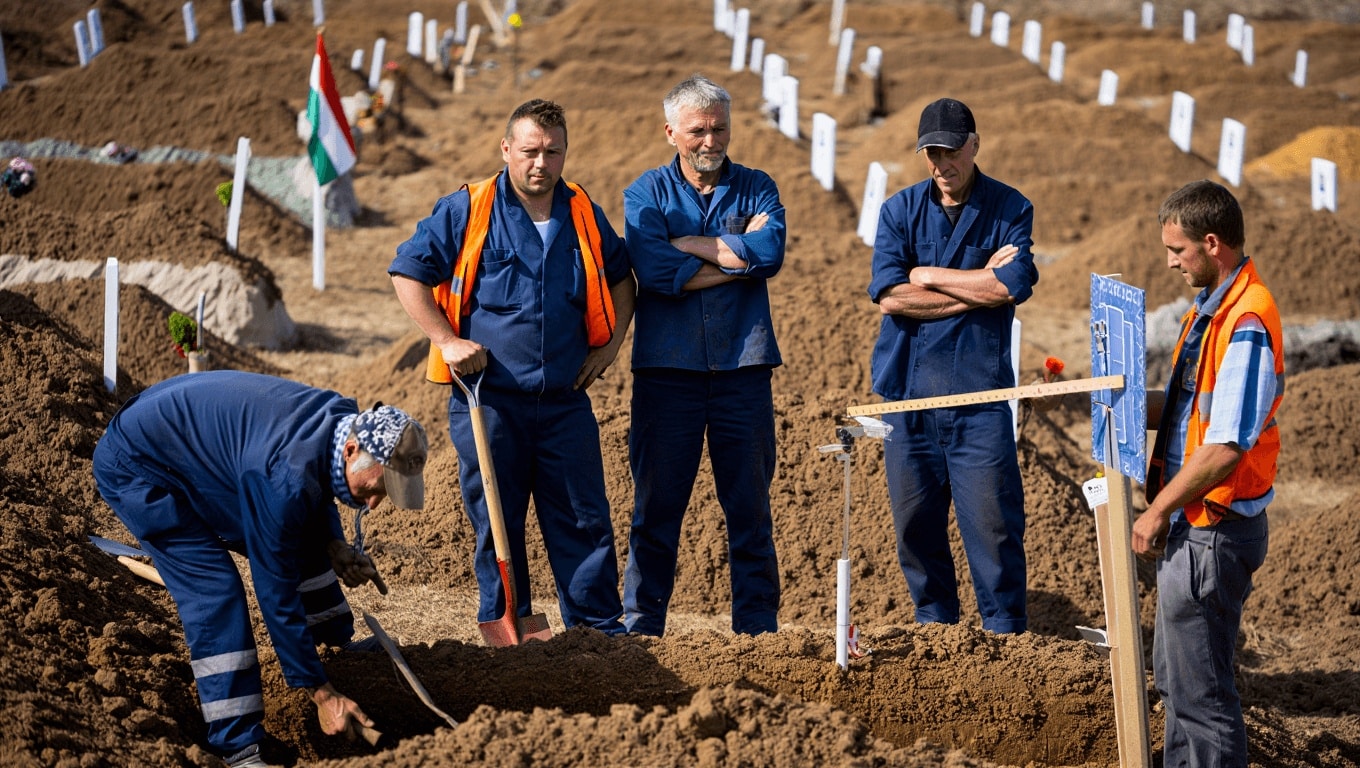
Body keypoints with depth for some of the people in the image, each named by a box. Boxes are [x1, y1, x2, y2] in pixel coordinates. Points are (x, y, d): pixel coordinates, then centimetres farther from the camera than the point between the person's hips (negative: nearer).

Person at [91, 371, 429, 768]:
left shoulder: (347, 420, -14)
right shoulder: (286, 475, -39)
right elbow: (276, 591, -31)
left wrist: (333, 545, -7)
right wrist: (323, 695, -26)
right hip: (135, 468, -9)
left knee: (299, 542, 11)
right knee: (215, 590, -20)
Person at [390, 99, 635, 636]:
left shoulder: (585, 217, 9)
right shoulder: (466, 212, -2)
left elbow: (621, 278, 25)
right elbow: (408, 273, -1)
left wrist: (611, 343, 12)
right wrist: (446, 340, -9)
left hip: (566, 404, 3)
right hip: (489, 400, -3)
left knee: (584, 519, 3)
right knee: (495, 524, 4)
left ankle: (598, 625, 11)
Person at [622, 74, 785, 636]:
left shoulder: (756, 189, 10)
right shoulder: (647, 194, 6)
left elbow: (770, 251, -11)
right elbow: (654, 271, -12)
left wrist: (691, 244, -7)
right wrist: (738, 257, -8)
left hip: (743, 365, 1)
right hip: (668, 367, -1)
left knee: (750, 501, 4)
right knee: (657, 501, 2)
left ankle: (757, 622, 10)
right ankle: (643, 622, 9)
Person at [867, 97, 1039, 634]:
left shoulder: (1010, 209, 4)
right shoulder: (899, 211, 8)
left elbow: (1015, 285, -13)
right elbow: (889, 296, -6)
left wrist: (929, 275, -4)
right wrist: (980, 285, -6)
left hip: (979, 392, -2)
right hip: (907, 389, 2)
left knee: (993, 519, -6)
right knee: (915, 521, 7)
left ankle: (1004, 634, 2)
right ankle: (934, 625, 20)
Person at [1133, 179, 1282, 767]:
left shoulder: (1247, 324, -23)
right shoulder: (1209, 310, 9)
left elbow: (1226, 448, -25)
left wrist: (1159, 510, -17)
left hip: (1213, 534, -10)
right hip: (1189, 525, 10)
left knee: (1199, 686, -1)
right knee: (1175, 675, 22)